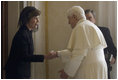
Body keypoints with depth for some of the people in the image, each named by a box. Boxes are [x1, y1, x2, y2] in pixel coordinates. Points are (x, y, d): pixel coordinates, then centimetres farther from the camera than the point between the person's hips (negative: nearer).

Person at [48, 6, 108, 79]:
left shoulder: (81, 27, -11)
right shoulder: (90, 26, 18)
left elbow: (79, 54, -18)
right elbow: (75, 51, 21)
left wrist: (67, 71, -10)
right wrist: (57, 54, 21)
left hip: (88, 71, -9)